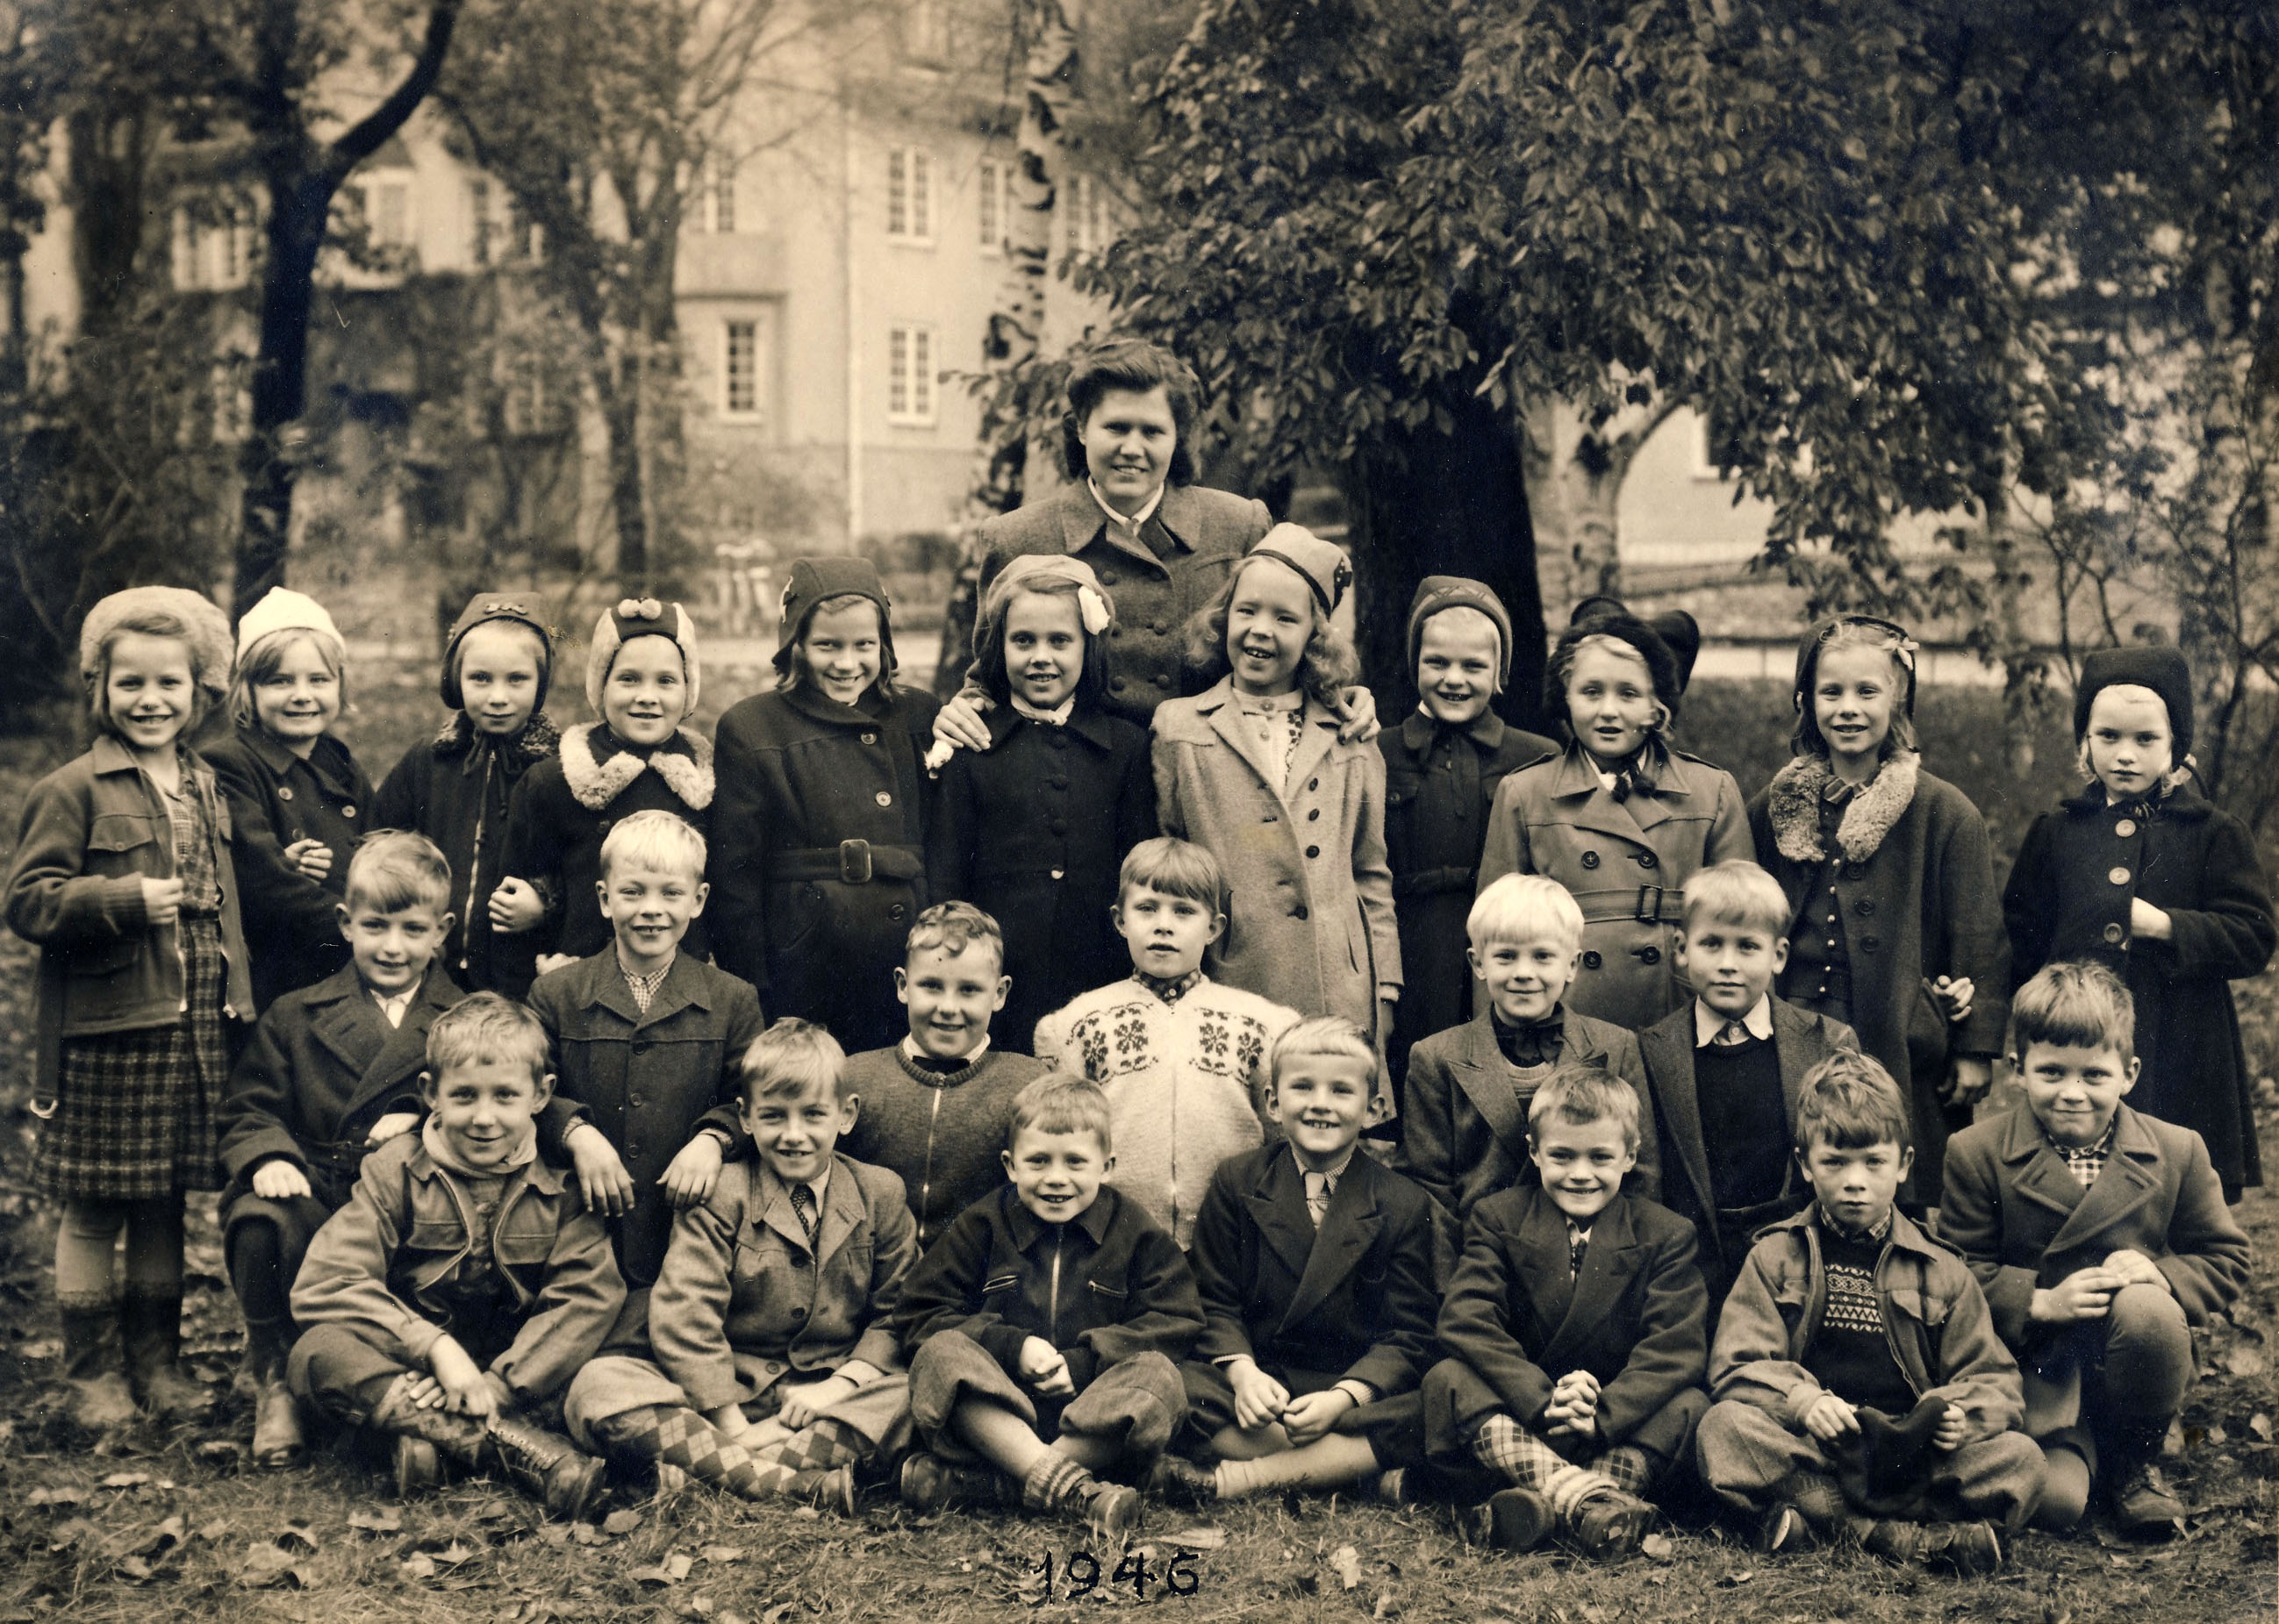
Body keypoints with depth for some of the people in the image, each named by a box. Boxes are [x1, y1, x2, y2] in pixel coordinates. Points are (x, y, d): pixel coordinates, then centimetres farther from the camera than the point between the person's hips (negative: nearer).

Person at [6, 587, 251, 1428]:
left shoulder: (206, 788, 13)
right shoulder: (74, 790, -7)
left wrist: (234, 1002, 14)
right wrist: (126, 900, -22)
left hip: (193, 1031, 5)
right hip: (102, 1033, -5)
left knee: (164, 1206, 14)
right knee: (91, 1211, 3)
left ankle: (158, 1360, 25)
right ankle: (91, 1373, 15)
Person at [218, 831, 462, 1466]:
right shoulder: (294, 1016, 16)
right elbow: (249, 1111, 9)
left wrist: (425, 1121, -8)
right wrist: (269, 1157, -13)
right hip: (316, 1197, 1)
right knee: (260, 1222, -34)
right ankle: (275, 1379, -4)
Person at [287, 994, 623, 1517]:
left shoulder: (561, 1186, 0)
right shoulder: (395, 1170, -1)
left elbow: (591, 1298, -13)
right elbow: (322, 1286, -12)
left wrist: (496, 1385, -25)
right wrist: (435, 1348, -22)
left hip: (516, 1375, 1)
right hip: (409, 1371, -1)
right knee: (316, 1353, -31)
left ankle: (434, 1438, -30)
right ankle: (516, 1445, -37)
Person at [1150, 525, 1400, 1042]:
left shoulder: (1351, 743, 13)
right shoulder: (1176, 727, 7)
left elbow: (1372, 875, 16)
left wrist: (1385, 995, 10)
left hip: (1340, 1002, 2)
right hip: (1225, 995, -2)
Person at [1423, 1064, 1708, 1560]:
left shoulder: (1666, 1234, 3)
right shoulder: (1497, 1218, 3)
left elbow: (1676, 1347, -10)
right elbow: (1467, 1322, -12)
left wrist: (1603, 1414, -27)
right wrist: (1543, 1402, -27)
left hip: (1620, 1422, 0)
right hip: (1515, 1416, 0)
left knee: (1690, 1406, -27)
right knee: (1447, 1379, -27)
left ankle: (1537, 1506, -43)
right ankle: (1585, 1501, -44)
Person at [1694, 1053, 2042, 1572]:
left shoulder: (1941, 1272, 14)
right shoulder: (1775, 1257, 12)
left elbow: (1996, 1382, 10)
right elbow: (1738, 1365, 1)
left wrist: (1960, 1414, -14)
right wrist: (1802, 1400, -19)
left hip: (1911, 1449, 1)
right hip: (1811, 1449, -1)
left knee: (2022, 1458, -24)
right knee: (1723, 1428, -30)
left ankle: (1813, 1518, -33)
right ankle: (1904, 1537, -35)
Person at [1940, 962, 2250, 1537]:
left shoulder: (2178, 1151, -1)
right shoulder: (1976, 1154, -5)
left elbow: (2227, 1261, 5)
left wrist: (2161, 1274, -16)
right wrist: (2040, 1302, -22)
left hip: (2131, 1350, 2)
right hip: (2036, 1361, -2)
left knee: (2146, 1309, -35)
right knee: (2052, 1500, -27)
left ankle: (2132, 1461, -6)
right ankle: (2075, 1450, 13)